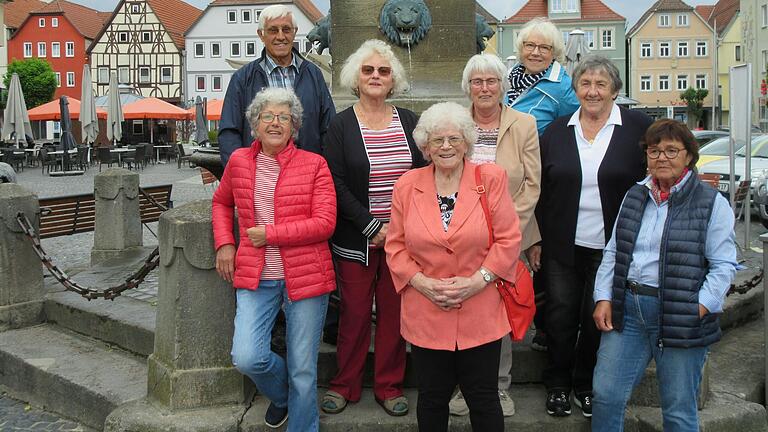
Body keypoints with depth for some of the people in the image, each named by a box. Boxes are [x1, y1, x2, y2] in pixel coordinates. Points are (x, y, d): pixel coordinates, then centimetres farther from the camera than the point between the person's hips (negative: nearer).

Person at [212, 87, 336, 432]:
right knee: (246, 358, -12)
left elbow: (324, 223, -10)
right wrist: (224, 244, 9)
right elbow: (221, 202, 25)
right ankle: (280, 396, 23)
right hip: (255, 277, 2)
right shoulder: (239, 161, 7)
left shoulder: (314, 164, -3)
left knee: (303, 371, 4)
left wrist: (270, 234, -13)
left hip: (305, 275, -2)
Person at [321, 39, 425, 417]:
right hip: (356, 240, -2)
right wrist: (372, 227, -13)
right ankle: (345, 385, 23)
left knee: (394, 311, 8)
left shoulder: (409, 121, 7)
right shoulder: (340, 125, -1)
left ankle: (389, 386, 23)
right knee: (354, 312, 5)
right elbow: (336, 184, -7)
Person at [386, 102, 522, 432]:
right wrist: (421, 282, -10)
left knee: (483, 398, 10)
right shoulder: (408, 185, 2)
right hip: (425, 315, 2)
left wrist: (478, 280, -14)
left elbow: (508, 239, -4)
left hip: (480, 314, -1)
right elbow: (395, 245, 4)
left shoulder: (491, 178, -3)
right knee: (432, 398, 16)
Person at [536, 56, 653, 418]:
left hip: (611, 248, -1)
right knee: (560, 316, 8)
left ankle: (585, 386, 30)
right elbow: (541, 191, 6)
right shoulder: (556, 132, 5)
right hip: (563, 247, 2)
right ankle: (557, 386, 27)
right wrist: (538, 239, 2)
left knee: (598, 319, 10)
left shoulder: (639, 127, -2)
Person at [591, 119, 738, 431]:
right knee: (606, 394, 6)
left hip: (680, 315, -4)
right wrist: (603, 298, 4)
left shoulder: (712, 203, -3)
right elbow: (613, 252, 14)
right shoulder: (635, 196, 12)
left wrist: (700, 308, -17)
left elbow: (723, 265, -6)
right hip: (628, 307, 4)